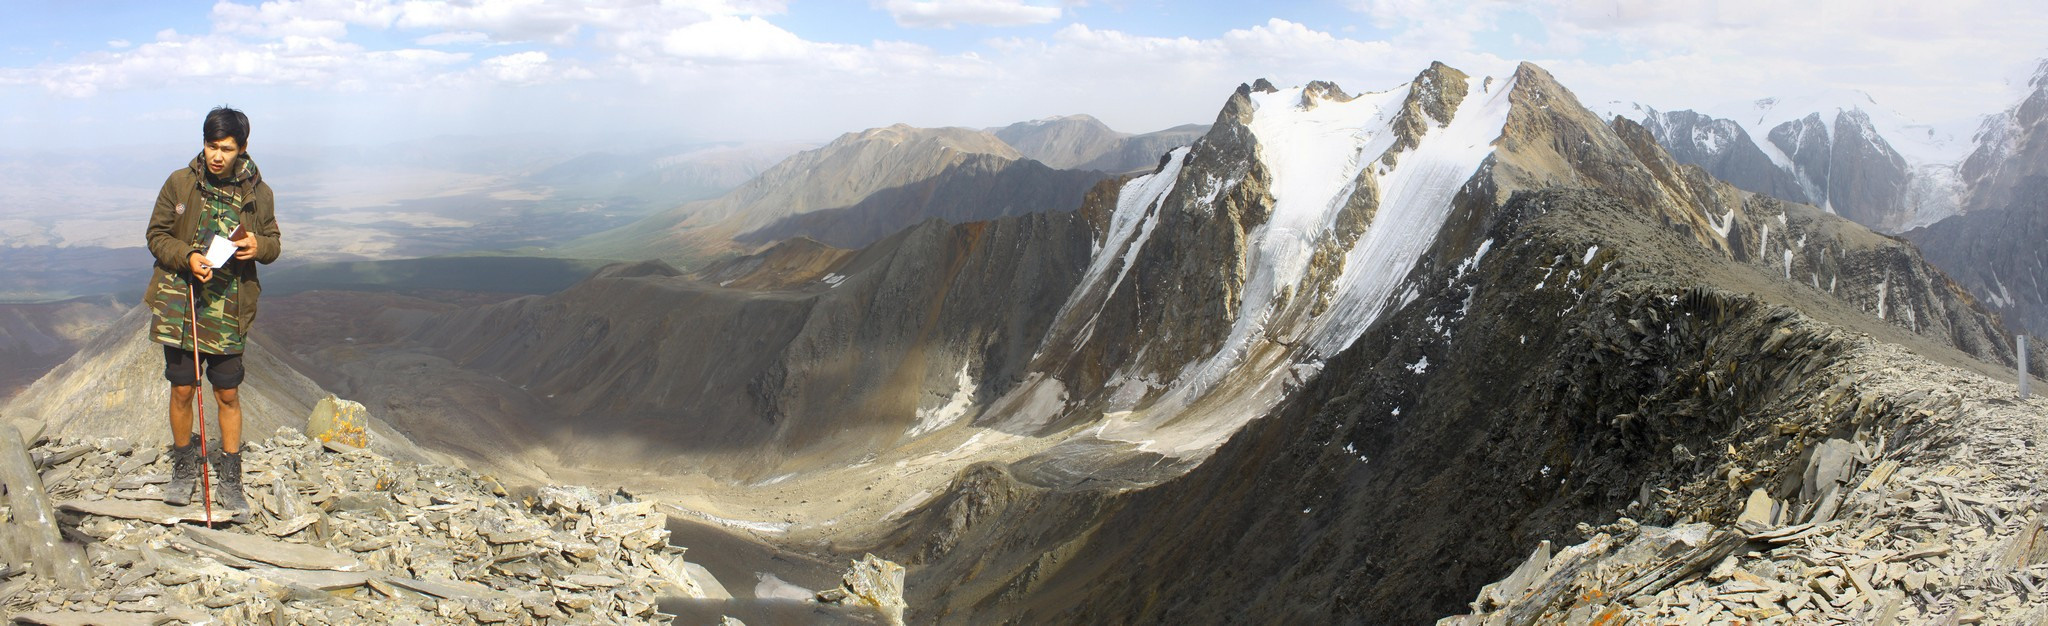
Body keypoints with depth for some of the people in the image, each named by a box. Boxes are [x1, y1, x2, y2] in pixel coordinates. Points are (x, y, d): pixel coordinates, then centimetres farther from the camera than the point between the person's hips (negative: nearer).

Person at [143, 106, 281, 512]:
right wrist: (187, 257, -15)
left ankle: (229, 478, 15)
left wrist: (258, 246, -14)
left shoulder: (258, 193, 1)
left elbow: (273, 244, 10)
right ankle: (184, 469, 24)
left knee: (228, 394, 4)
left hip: (230, 307, 0)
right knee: (182, 389, 6)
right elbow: (157, 235, 4)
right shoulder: (180, 184, -1)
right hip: (181, 300, 0)